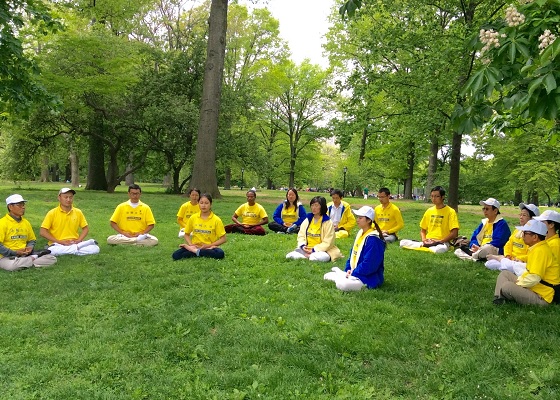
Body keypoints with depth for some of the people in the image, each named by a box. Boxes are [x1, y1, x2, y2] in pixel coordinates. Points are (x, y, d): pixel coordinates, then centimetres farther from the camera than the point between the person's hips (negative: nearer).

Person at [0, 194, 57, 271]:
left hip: (25, 255, 5)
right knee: (11, 265, -42)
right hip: (7, 257, -5)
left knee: (52, 259, -13)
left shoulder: (26, 223, 14)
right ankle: (34, 257, -16)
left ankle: (25, 264, -18)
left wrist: (30, 248, -1)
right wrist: (15, 252, -17)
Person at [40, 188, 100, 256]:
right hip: (58, 245, -1)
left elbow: (86, 228, 14)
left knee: (95, 248, -23)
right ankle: (77, 248, -19)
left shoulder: (78, 212, 6)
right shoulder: (52, 213, -1)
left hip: (75, 243, 1)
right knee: (52, 251, -37)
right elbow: (42, 232, -4)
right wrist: (60, 241, -13)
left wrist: (78, 240, -5)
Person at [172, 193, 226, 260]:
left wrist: (209, 245, -14)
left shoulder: (216, 220, -4)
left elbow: (223, 239, -3)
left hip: (209, 247, -1)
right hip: (195, 246, 1)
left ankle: (195, 251, -19)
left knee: (220, 254, -36)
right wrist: (191, 244, -7)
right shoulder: (193, 218, 3)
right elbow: (187, 234, 13)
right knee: (175, 255, -25)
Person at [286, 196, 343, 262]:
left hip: (321, 250, -3)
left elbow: (327, 242, -11)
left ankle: (309, 257, -14)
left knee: (324, 257, -39)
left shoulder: (328, 222, -6)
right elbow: (301, 235, 10)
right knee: (289, 256, -21)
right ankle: (310, 256, -16)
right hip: (306, 249, 4)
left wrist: (314, 250, -17)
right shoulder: (307, 220, 9)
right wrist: (302, 246, -10)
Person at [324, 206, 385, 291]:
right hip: (354, 273, 8)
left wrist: (353, 273, -16)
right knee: (327, 276, 1)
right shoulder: (360, 233, 8)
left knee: (342, 284, -31)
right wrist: (348, 270, 1)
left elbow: (368, 265, -25)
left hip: (368, 278, -8)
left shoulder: (372, 239, -22)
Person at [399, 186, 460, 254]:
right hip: (427, 242, 4)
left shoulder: (450, 212, -1)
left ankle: (423, 247, -20)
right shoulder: (429, 211, 13)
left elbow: (454, 233, -7)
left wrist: (439, 241, -16)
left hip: (442, 243, -4)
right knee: (403, 242, -19)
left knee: (439, 249, -43)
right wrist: (423, 239, -3)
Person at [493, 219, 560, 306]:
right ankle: (499, 298, -5)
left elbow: (534, 278, -28)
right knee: (504, 274, 12)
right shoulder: (536, 248, 10)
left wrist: (517, 283, -14)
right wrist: (519, 279, 6)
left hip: (540, 296, -11)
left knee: (506, 287, -30)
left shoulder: (540, 251, -23)